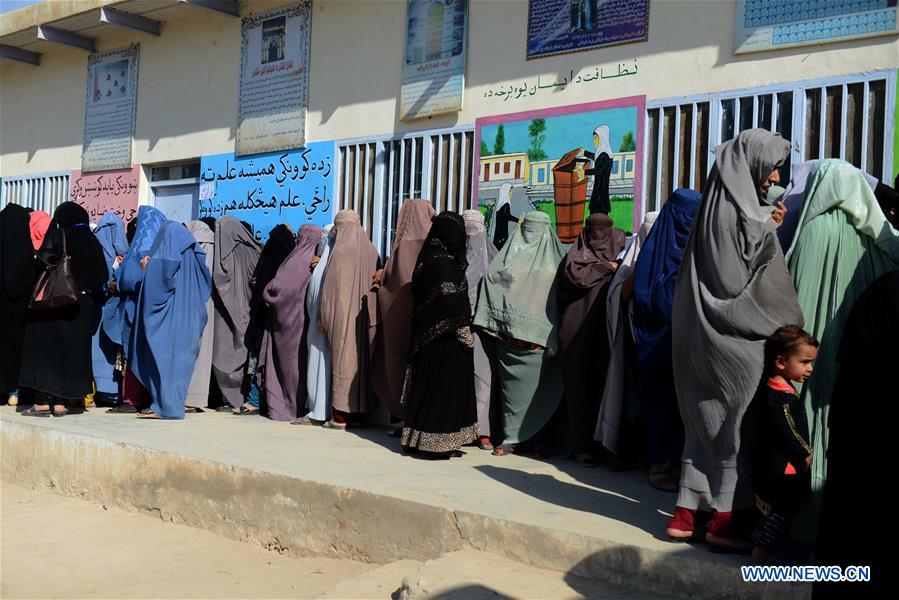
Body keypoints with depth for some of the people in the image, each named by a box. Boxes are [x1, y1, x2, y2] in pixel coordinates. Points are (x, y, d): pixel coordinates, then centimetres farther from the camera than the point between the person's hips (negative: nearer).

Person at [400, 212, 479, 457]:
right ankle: (439, 442, 3)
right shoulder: (444, 262, -18)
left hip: (427, 333, 9)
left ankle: (420, 436, 21)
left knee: (427, 386, 14)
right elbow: (450, 299, -23)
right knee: (445, 386, -2)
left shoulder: (427, 258, 10)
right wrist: (464, 331, -14)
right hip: (446, 338, -9)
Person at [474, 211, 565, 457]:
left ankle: (539, 436, 9)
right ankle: (511, 437, 8)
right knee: (512, 385, 2)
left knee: (541, 388, 0)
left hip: (540, 337, -1)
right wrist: (498, 320, -3)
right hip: (510, 334, 1)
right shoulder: (510, 255, 13)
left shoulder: (554, 260, 8)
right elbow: (492, 280, 7)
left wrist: (555, 335, -6)